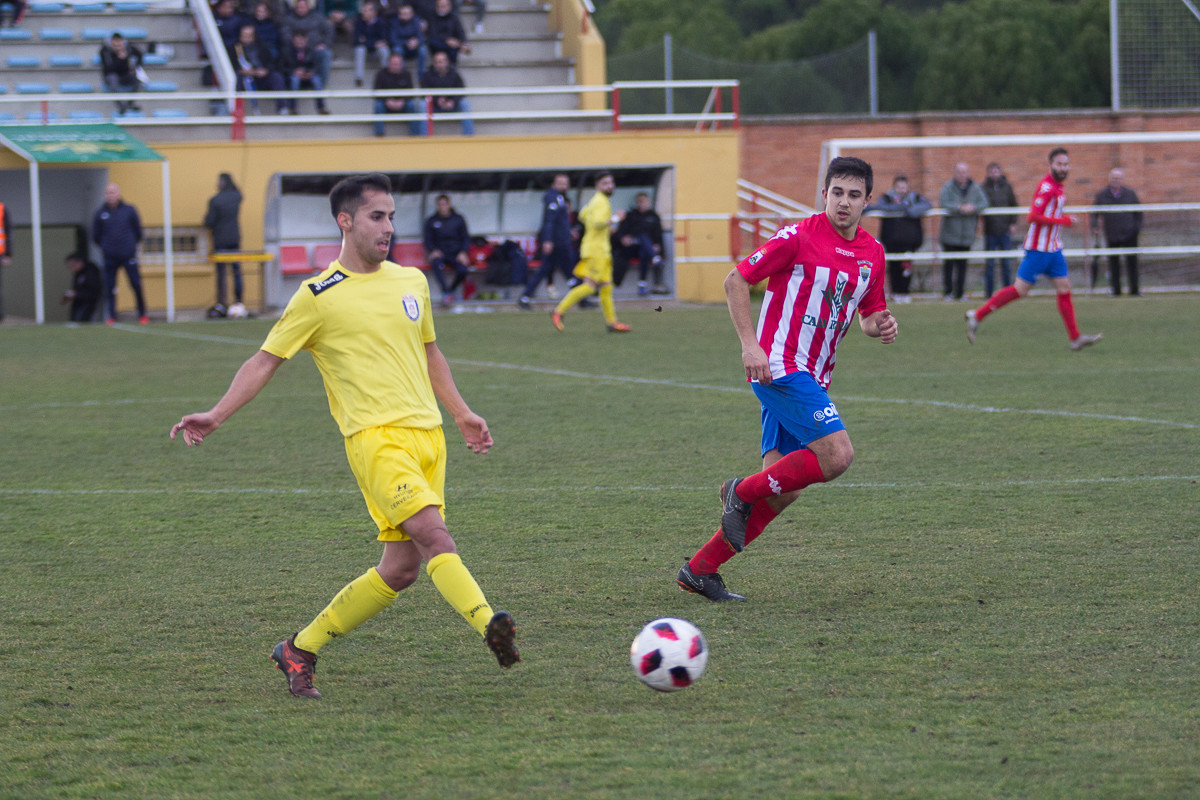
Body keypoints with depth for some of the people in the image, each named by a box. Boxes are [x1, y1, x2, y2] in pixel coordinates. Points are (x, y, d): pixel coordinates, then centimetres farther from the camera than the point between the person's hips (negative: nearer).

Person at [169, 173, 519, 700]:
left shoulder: (411, 283, 15)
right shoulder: (318, 297, -2)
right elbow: (266, 361, 3)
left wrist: (461, 413, 27)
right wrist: (216, 416, -6)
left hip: (426, 434, 6)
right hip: (375, 436, -6)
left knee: (401, 567, 4)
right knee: (434, 534, -25)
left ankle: (300, 651, 15)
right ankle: (491, 627, -36)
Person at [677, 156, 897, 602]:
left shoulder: (872, 254, 10)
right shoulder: (798, 238, -10)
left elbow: (869, 314, 22)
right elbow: (736, 281, -6)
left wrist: (881, 326, -3)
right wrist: (750, 345, -15)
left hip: (812, 377, 8)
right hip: (780, 365, -8)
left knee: (783, 489, 3)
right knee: (837, 455, -22)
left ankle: (701, 569, 10)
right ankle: (743, 492, -3)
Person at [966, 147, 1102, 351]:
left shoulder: (1057, 187, 13)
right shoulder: (1047, 187, -18)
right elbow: (1033, 217, -26)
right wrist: (1063, 221, -22)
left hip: (1053, 249, 9)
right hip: (1039, 249, -9)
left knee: (1064, 289, 5)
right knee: (1020, 290, -6)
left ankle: (1075, 338, 7)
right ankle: (977, 315, 4)